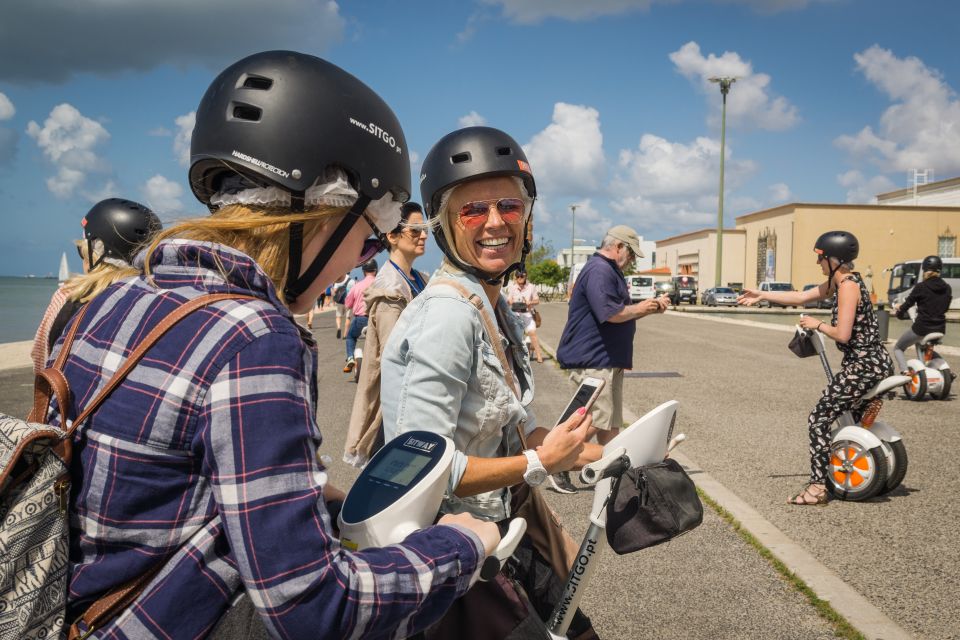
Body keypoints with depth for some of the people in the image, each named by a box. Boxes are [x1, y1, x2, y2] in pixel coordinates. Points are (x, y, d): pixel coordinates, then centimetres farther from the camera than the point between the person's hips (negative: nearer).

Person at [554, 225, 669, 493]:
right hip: (593, 359, -11)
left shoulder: (610, 271, 20)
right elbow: (611, 313, -25)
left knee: (611, 421, 15)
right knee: (595, 420, -8)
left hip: (608, 359, 11)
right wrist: (640, 308, -9)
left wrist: (652, 307, 15)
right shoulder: (599, 271, -16)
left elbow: (621, 312, 26)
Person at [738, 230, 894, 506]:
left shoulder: (848, 285, -17)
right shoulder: (840, 282, 12)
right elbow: (800, 297, 21)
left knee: (819, 420, -8)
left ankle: (818, 486, -5)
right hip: (873, 361, 10)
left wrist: (817, 325, -7)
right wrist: (762, 295, 22)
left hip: (864, 365, -10)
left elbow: (842, 334, -24)